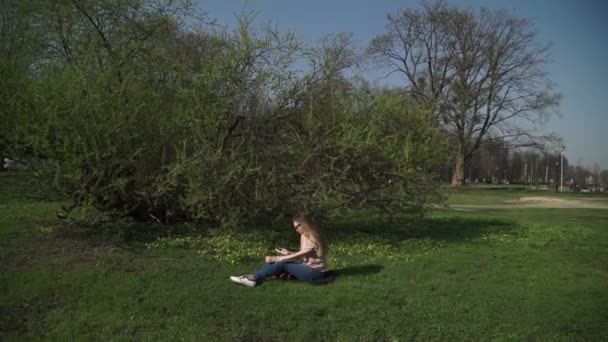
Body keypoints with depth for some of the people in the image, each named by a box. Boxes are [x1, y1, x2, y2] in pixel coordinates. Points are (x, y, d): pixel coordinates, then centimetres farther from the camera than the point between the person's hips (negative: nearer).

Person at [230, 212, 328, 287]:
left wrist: (275, 258, -21)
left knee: (282, 264, -21)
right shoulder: (304, 236, 7)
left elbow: (297, 257, -23)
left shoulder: (313, 240, -21)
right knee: (280, 262, -9)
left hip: (315, 272, -8)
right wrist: (288, 253, -6)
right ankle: (253, 278, -22)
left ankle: (255, 278, -23)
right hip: (308, 268, 8)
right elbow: (301, 256, 9)